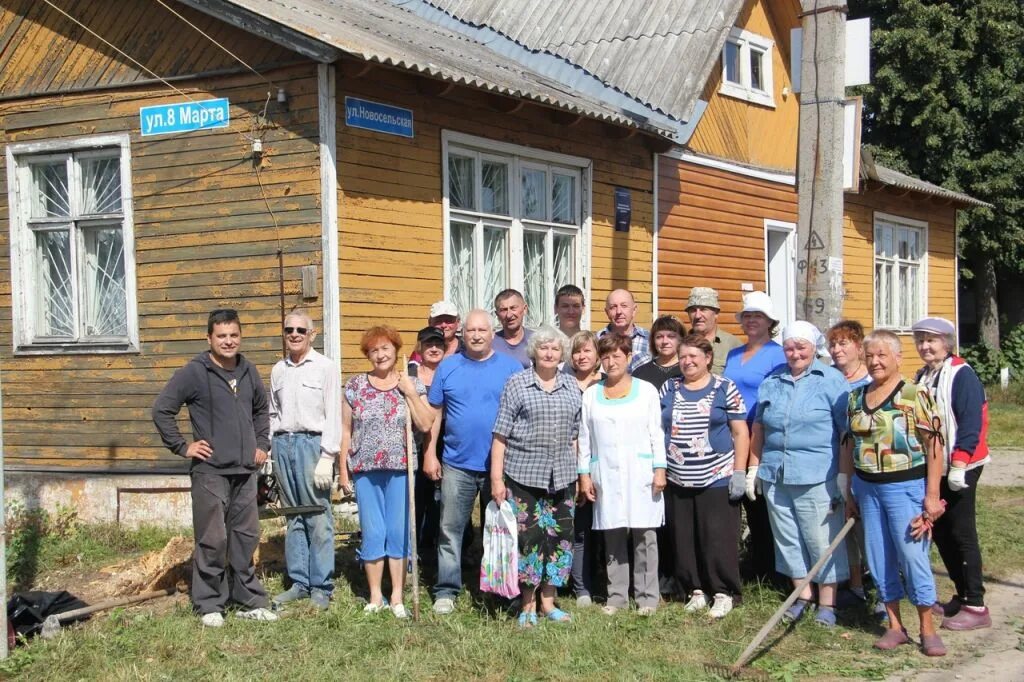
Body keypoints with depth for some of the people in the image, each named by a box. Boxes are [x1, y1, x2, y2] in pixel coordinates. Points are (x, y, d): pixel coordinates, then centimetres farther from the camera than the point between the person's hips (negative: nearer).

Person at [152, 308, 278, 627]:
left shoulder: (248, 372, 11)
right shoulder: (194, 372, -7)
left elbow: (262, 409, 28)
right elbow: (161, 410, -8)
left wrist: (262, 444, 18)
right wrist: (182, 446, -8)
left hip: (245, 470, 6)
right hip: (210, 471, -5)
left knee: (246, 538, 11)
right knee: (212, 540, -3)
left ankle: (250, 601, 20)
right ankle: (209, 605, 7)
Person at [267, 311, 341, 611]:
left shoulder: (326, 367, -1)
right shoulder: (278, 370, 15)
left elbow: (333, 415, -6)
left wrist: (327, 457, -12)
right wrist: (268, 447, 8)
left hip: (311, 442, -5)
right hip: (282, 443, 5)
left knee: (318, 518, -4)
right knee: (293, 518, 9)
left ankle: (321, 587, 1)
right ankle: (299, 581, 16)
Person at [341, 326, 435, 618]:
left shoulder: (412, 385, 4)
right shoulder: (355, 386, 5)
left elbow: (425, 424, -5)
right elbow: (345, 430, 7)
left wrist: (410, 393, -11)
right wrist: (343, 469, 4)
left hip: (400, 469, -1)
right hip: (365, 470, 1)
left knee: (399, 532, 2)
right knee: (372, 533, 4)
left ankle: (397, 597, 11)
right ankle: (375, 597, 15)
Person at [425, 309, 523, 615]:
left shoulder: (511, 367, 2)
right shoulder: (448, 367, 5)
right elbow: (434, 413, 6)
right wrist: (429, 455, 1)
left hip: (500, 464, 0)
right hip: (457, 464, 0)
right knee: (450, 530, 1)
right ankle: (446, 591, 7)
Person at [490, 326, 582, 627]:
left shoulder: (571, 386, 10)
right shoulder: (517, 384, -1)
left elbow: (575, 433, 15)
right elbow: (501, 433, -3)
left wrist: (577, 473, 12)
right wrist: (496, 477, -8)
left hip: (562, 477, 4)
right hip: (523, 475, -4)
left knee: (559, 536, 6)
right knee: (528, 536, -3)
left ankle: (548, 601, 19)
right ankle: (528, 604, 10)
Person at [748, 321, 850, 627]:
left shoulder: (832, 381, -3)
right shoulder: (772, 382, 13)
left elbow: (847, 431, -6)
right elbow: (759, 427, 20)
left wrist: (845, 474, -9)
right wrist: (754, 466, 16)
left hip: (817, 476, -5)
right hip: (775, 476, 5)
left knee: (822, 539, 0)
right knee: (788, 538, 11)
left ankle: (827, 603, 10)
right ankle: (802, 594, 24)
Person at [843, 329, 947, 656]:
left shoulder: (915, 395, -9)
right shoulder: (855, 397, 8)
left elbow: (934, 446, -10)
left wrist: (932, 495, -13)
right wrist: (848, 493, 13)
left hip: (904, 486, -5)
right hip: (867, 488, 5)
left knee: (913, 555, -3)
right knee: (879, 558, 9)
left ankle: (928, 630, 11)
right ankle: (895, 626, 21)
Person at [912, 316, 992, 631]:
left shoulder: (962, 375, -14)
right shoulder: (922, 377, 11)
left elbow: (972, 422, -19)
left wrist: (959, 464, -22)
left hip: (960, 468, -8)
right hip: (932, 466, 8)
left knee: (961, 534, -5)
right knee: (940, 532, 12)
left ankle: (976, 606, 3)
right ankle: (962, 596, 23)